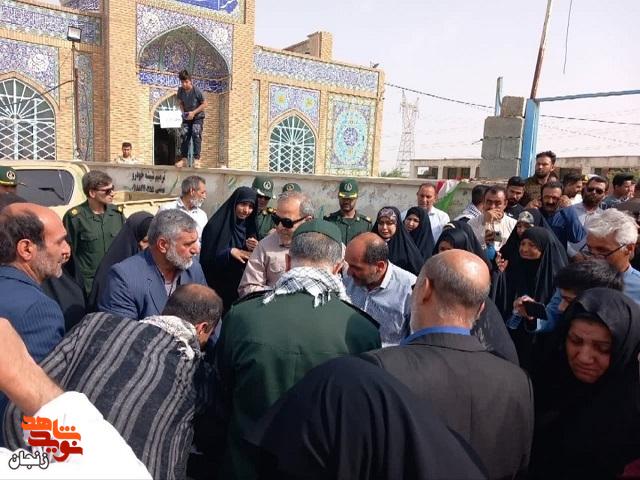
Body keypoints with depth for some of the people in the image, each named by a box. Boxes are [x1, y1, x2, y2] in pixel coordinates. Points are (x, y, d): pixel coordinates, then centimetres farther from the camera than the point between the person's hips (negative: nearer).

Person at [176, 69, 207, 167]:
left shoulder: (197, 91, -20)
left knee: (196, 135, -18)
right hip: (186, 118, 5)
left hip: (198, 117, -5)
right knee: (184, 136, -2)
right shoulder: (180, 90, -8)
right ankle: (183, 159, 1)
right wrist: (183, 111, -9)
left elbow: (204, 104, -14)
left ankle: (196, 159, -18)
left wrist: (194, 112, -21)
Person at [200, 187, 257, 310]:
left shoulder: (249, 226, 6)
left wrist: (255, 249, -10)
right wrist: (230, 252, -21)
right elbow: (206, 258, -11)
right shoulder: (216, 225, -10)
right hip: (217, 287, -5)